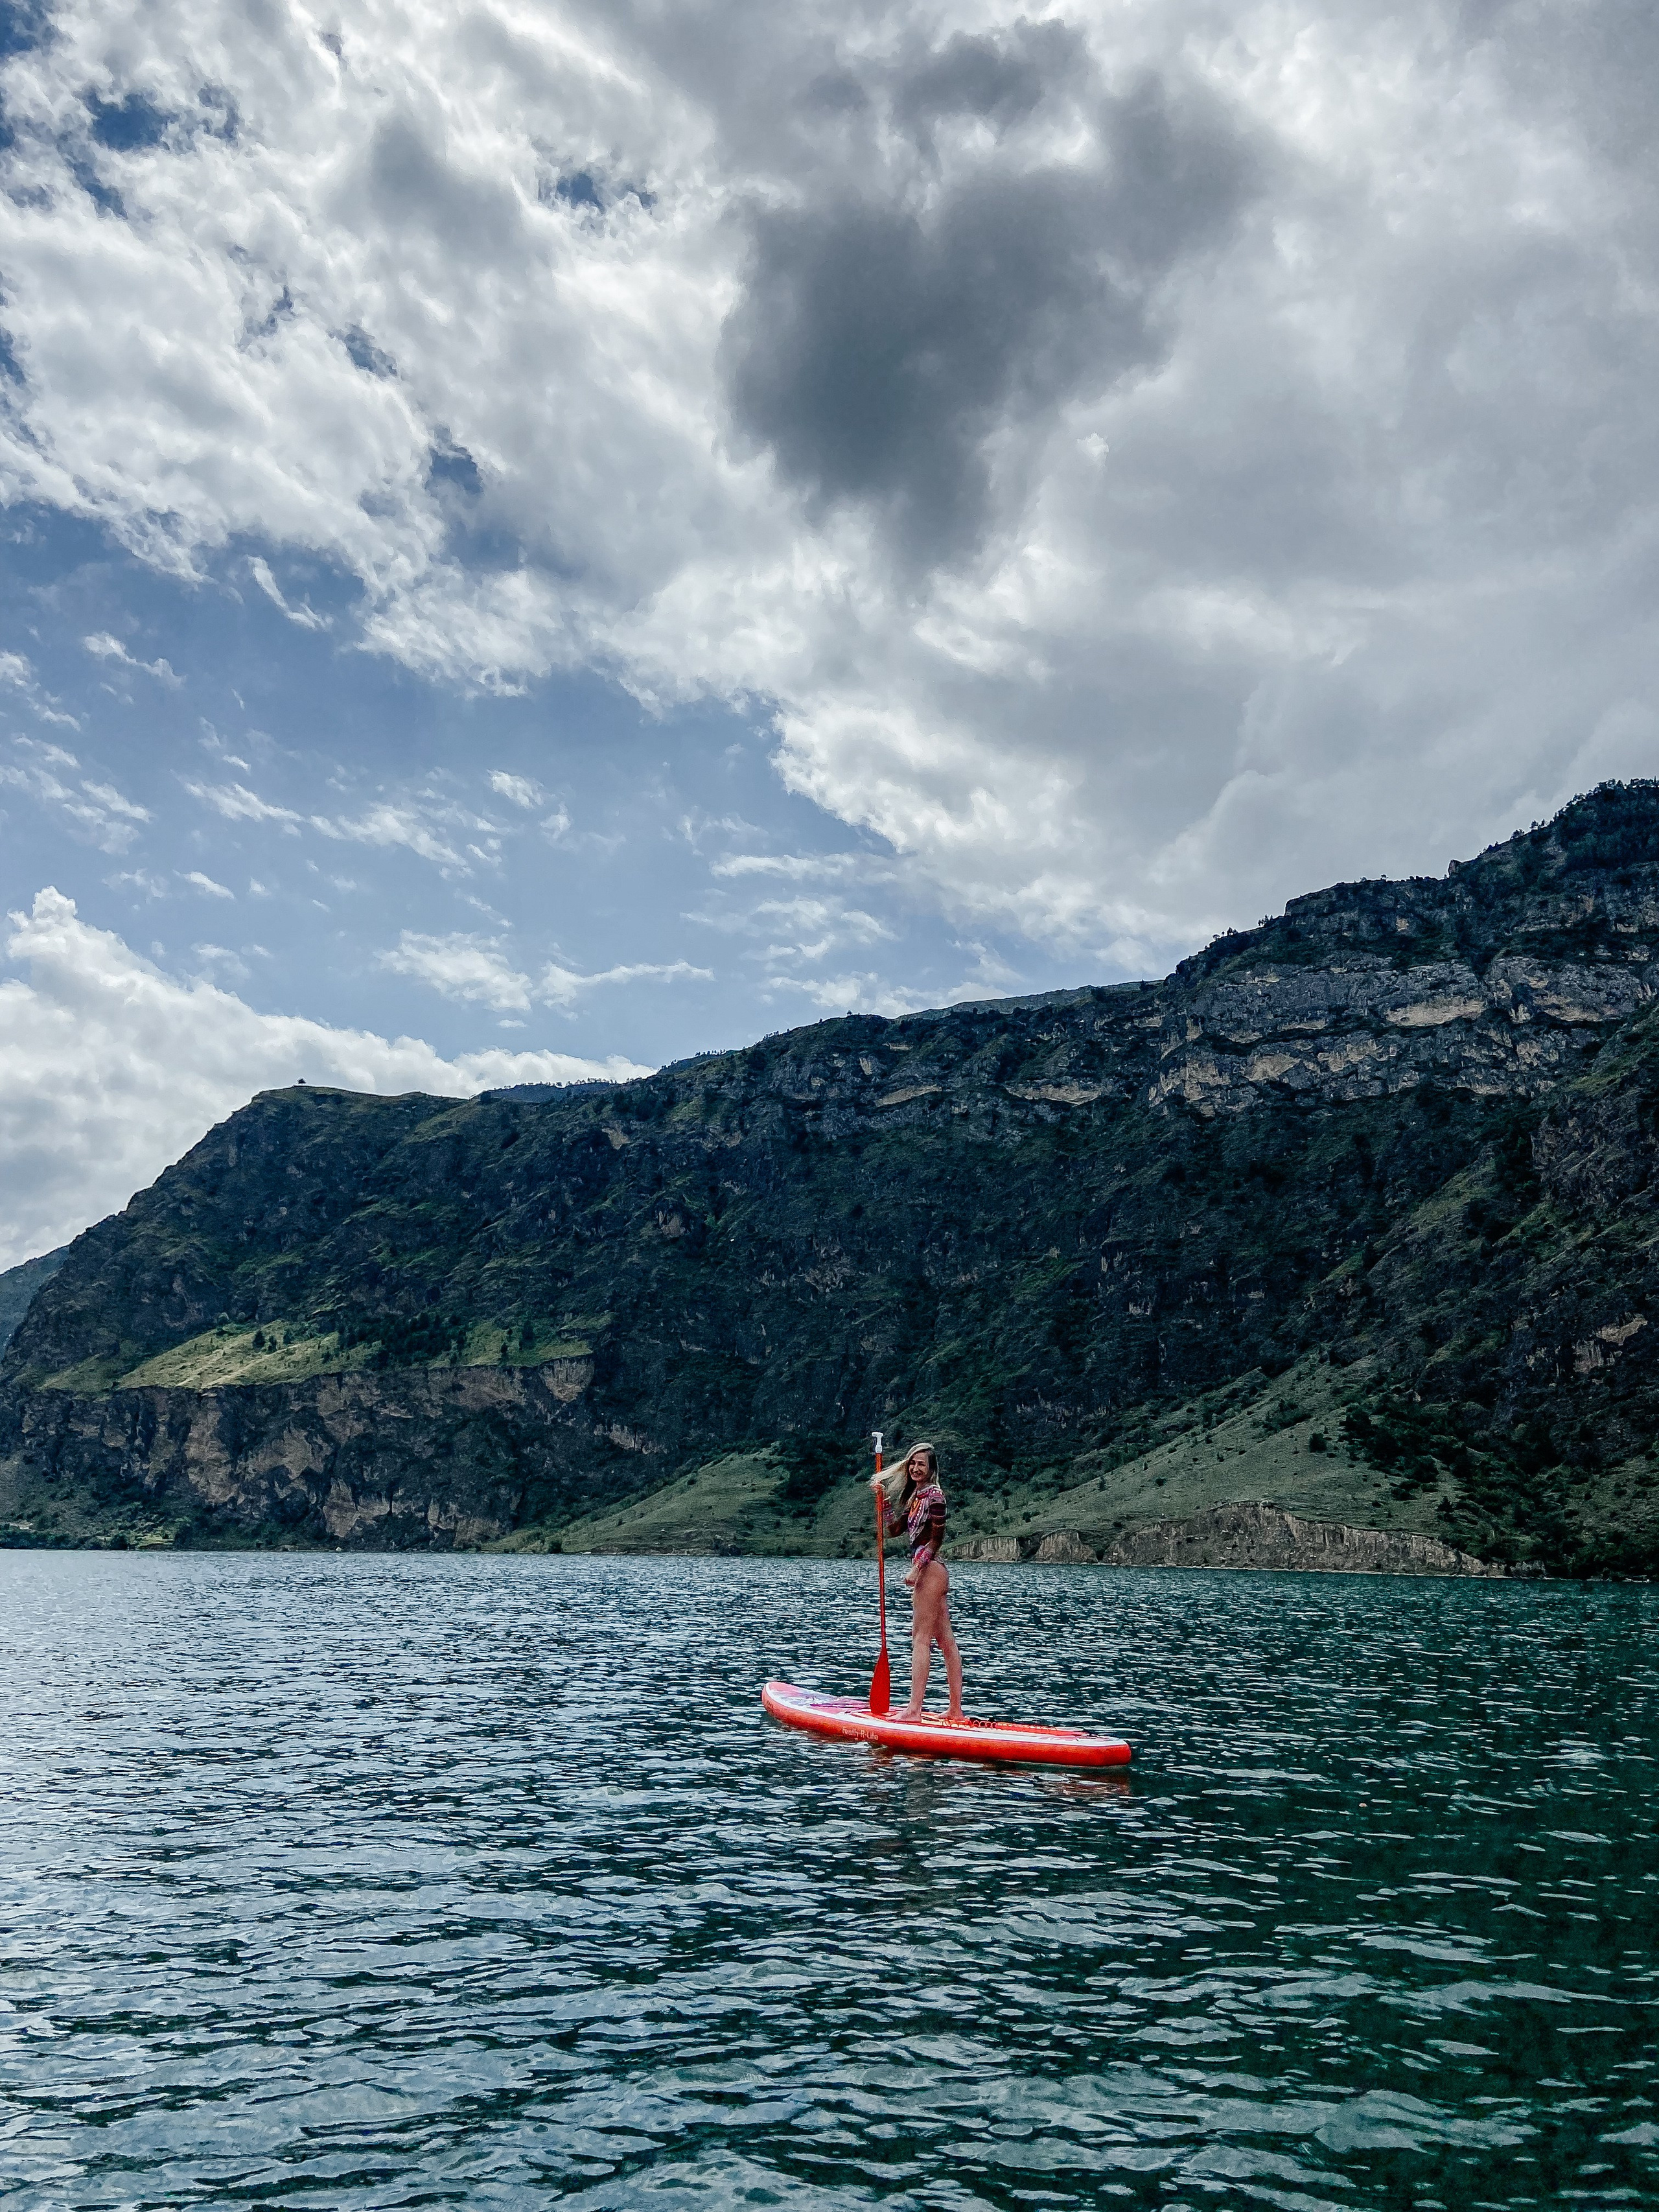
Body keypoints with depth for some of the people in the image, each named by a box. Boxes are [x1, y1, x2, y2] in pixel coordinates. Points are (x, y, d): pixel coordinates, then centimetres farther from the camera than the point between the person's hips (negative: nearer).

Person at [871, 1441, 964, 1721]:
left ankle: (914, 1709, -14)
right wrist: (883, 1498, 9)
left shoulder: (934, 1494, -8)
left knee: (921, 1637, -11)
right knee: (945, 1641, 8)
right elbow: (892, 1529, 16)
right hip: (933, 1571, 9)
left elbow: (936, 1538, -13)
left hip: (930, 1569, -9)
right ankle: (956, 1710, 10)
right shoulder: (915, 1497, 19)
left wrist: (917, 1568, -17)